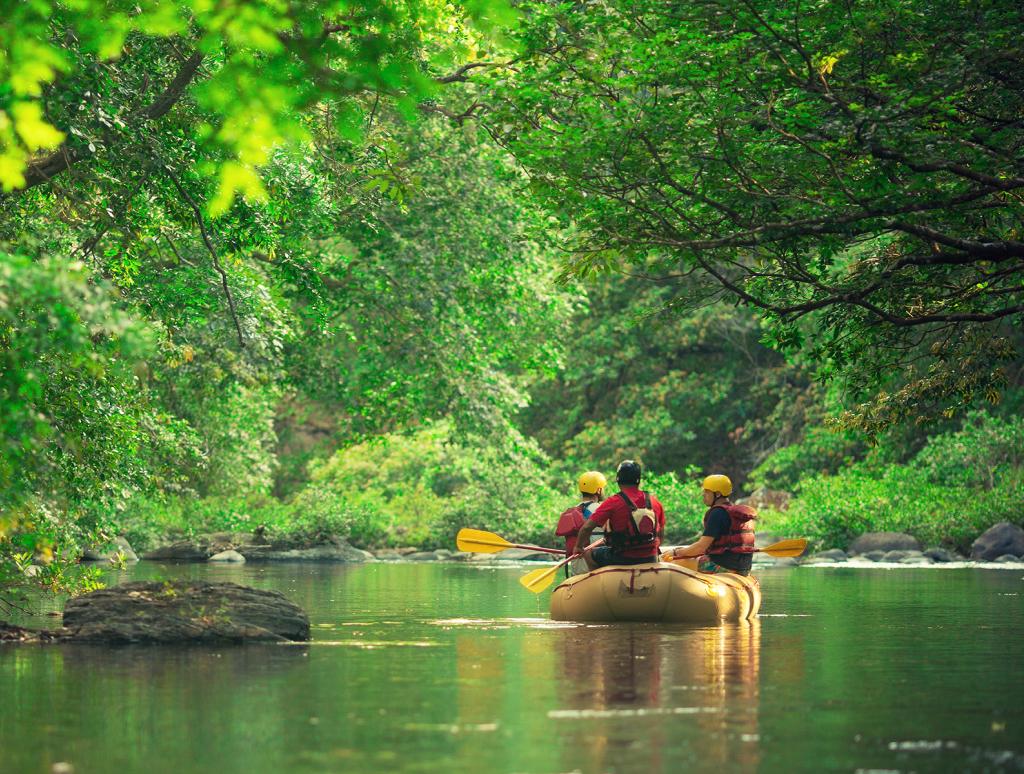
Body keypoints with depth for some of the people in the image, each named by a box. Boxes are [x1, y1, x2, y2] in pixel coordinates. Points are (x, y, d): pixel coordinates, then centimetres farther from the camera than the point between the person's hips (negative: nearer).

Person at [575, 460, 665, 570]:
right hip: (650, 559, 3)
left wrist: (578, 547, 6)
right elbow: (661, 534, 12)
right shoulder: (654, 502, 1)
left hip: (623, 559, -3)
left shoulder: (612, 503, -12)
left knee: (588, 554, 18)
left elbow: (587, 528, -12)